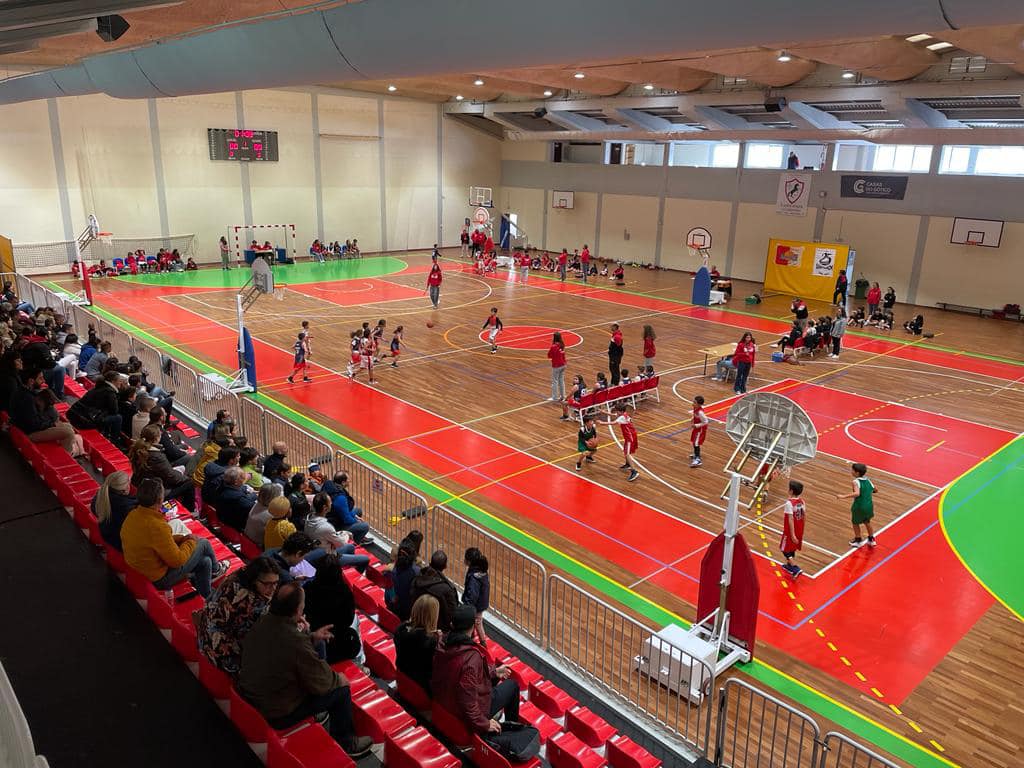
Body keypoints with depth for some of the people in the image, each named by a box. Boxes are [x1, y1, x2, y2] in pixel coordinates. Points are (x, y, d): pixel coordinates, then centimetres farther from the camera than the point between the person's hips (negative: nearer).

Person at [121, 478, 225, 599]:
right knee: (203, 544, 5)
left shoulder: (133, 515, -7)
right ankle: (215, 570, 38)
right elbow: (177, 560, -25)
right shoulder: (157, 526, -36)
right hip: (161, 579, -8)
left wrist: (181, 538, 5)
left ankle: (204, 600, 37)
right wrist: (191, 542, -7)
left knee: (205, 562, 16)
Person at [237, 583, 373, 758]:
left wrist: (312, 637, 10)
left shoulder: (263, 621, -10)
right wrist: (337, 678, 0)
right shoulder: (296, 641, -32)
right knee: (341, 688, 5)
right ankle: (345, 743, 25)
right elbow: (321, 684, -19)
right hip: (276, 715, -7)